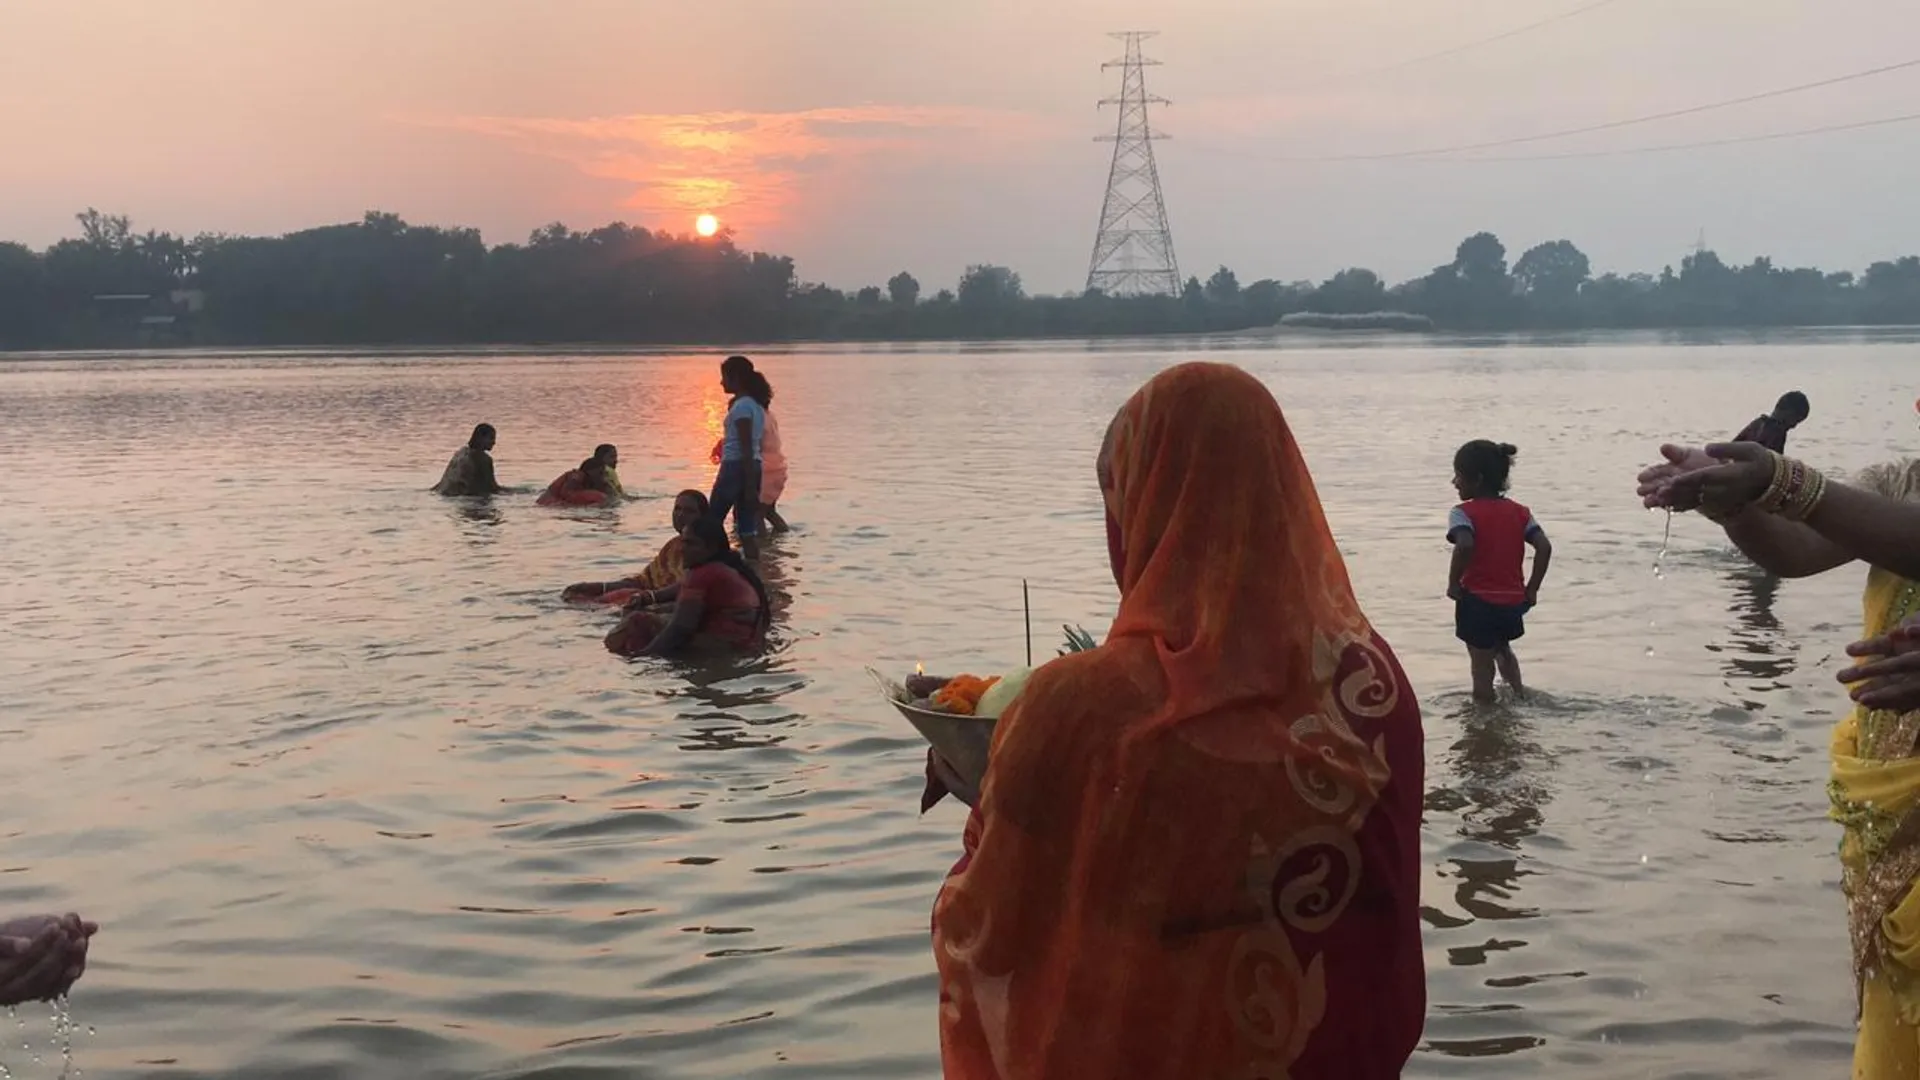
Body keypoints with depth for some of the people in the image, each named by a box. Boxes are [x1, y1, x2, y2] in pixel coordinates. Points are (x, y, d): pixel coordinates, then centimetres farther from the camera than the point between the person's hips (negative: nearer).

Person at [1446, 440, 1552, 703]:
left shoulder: (1464, 513, -12)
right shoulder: (1519, 512, 5)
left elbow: (1465, 545, -31)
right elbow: (1544, 547, -5)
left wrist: (1453, 583, -18)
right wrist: (1532, 589, 2)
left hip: (1478, 600, -6)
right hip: (1513, 600, 6)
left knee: (1482, 665, 6)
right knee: (1502, 649, 33)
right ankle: (1519, 692, 31)